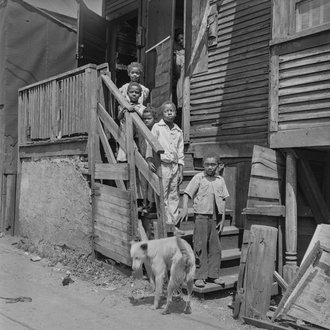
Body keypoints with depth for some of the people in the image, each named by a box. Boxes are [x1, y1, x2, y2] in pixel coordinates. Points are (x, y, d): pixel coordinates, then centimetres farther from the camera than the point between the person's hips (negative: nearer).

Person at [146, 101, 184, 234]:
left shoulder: (178, 131, 15)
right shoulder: (157, 127, 4)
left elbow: (180, 152, 16)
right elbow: (150, 143, -4)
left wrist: (181, 170, 12)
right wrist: (149, 159, -18)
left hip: (175, 165, 4)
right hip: (162, 165, -4)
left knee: (174, 196, 6)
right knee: (162, 196, -4)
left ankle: (173, 224, 14)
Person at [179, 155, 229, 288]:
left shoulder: (220, 180, 10)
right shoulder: (198, 178, -1)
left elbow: (223, 200, 12)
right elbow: (187, 193, -6)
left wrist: (222, 219, 7)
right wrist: (185, 209, -20)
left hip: (216, 217, 4)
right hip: (201, 216, -4)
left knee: (215, 247, 7)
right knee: (200, 246, -2)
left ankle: (213, 274, 19)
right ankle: (199, 276, 6)